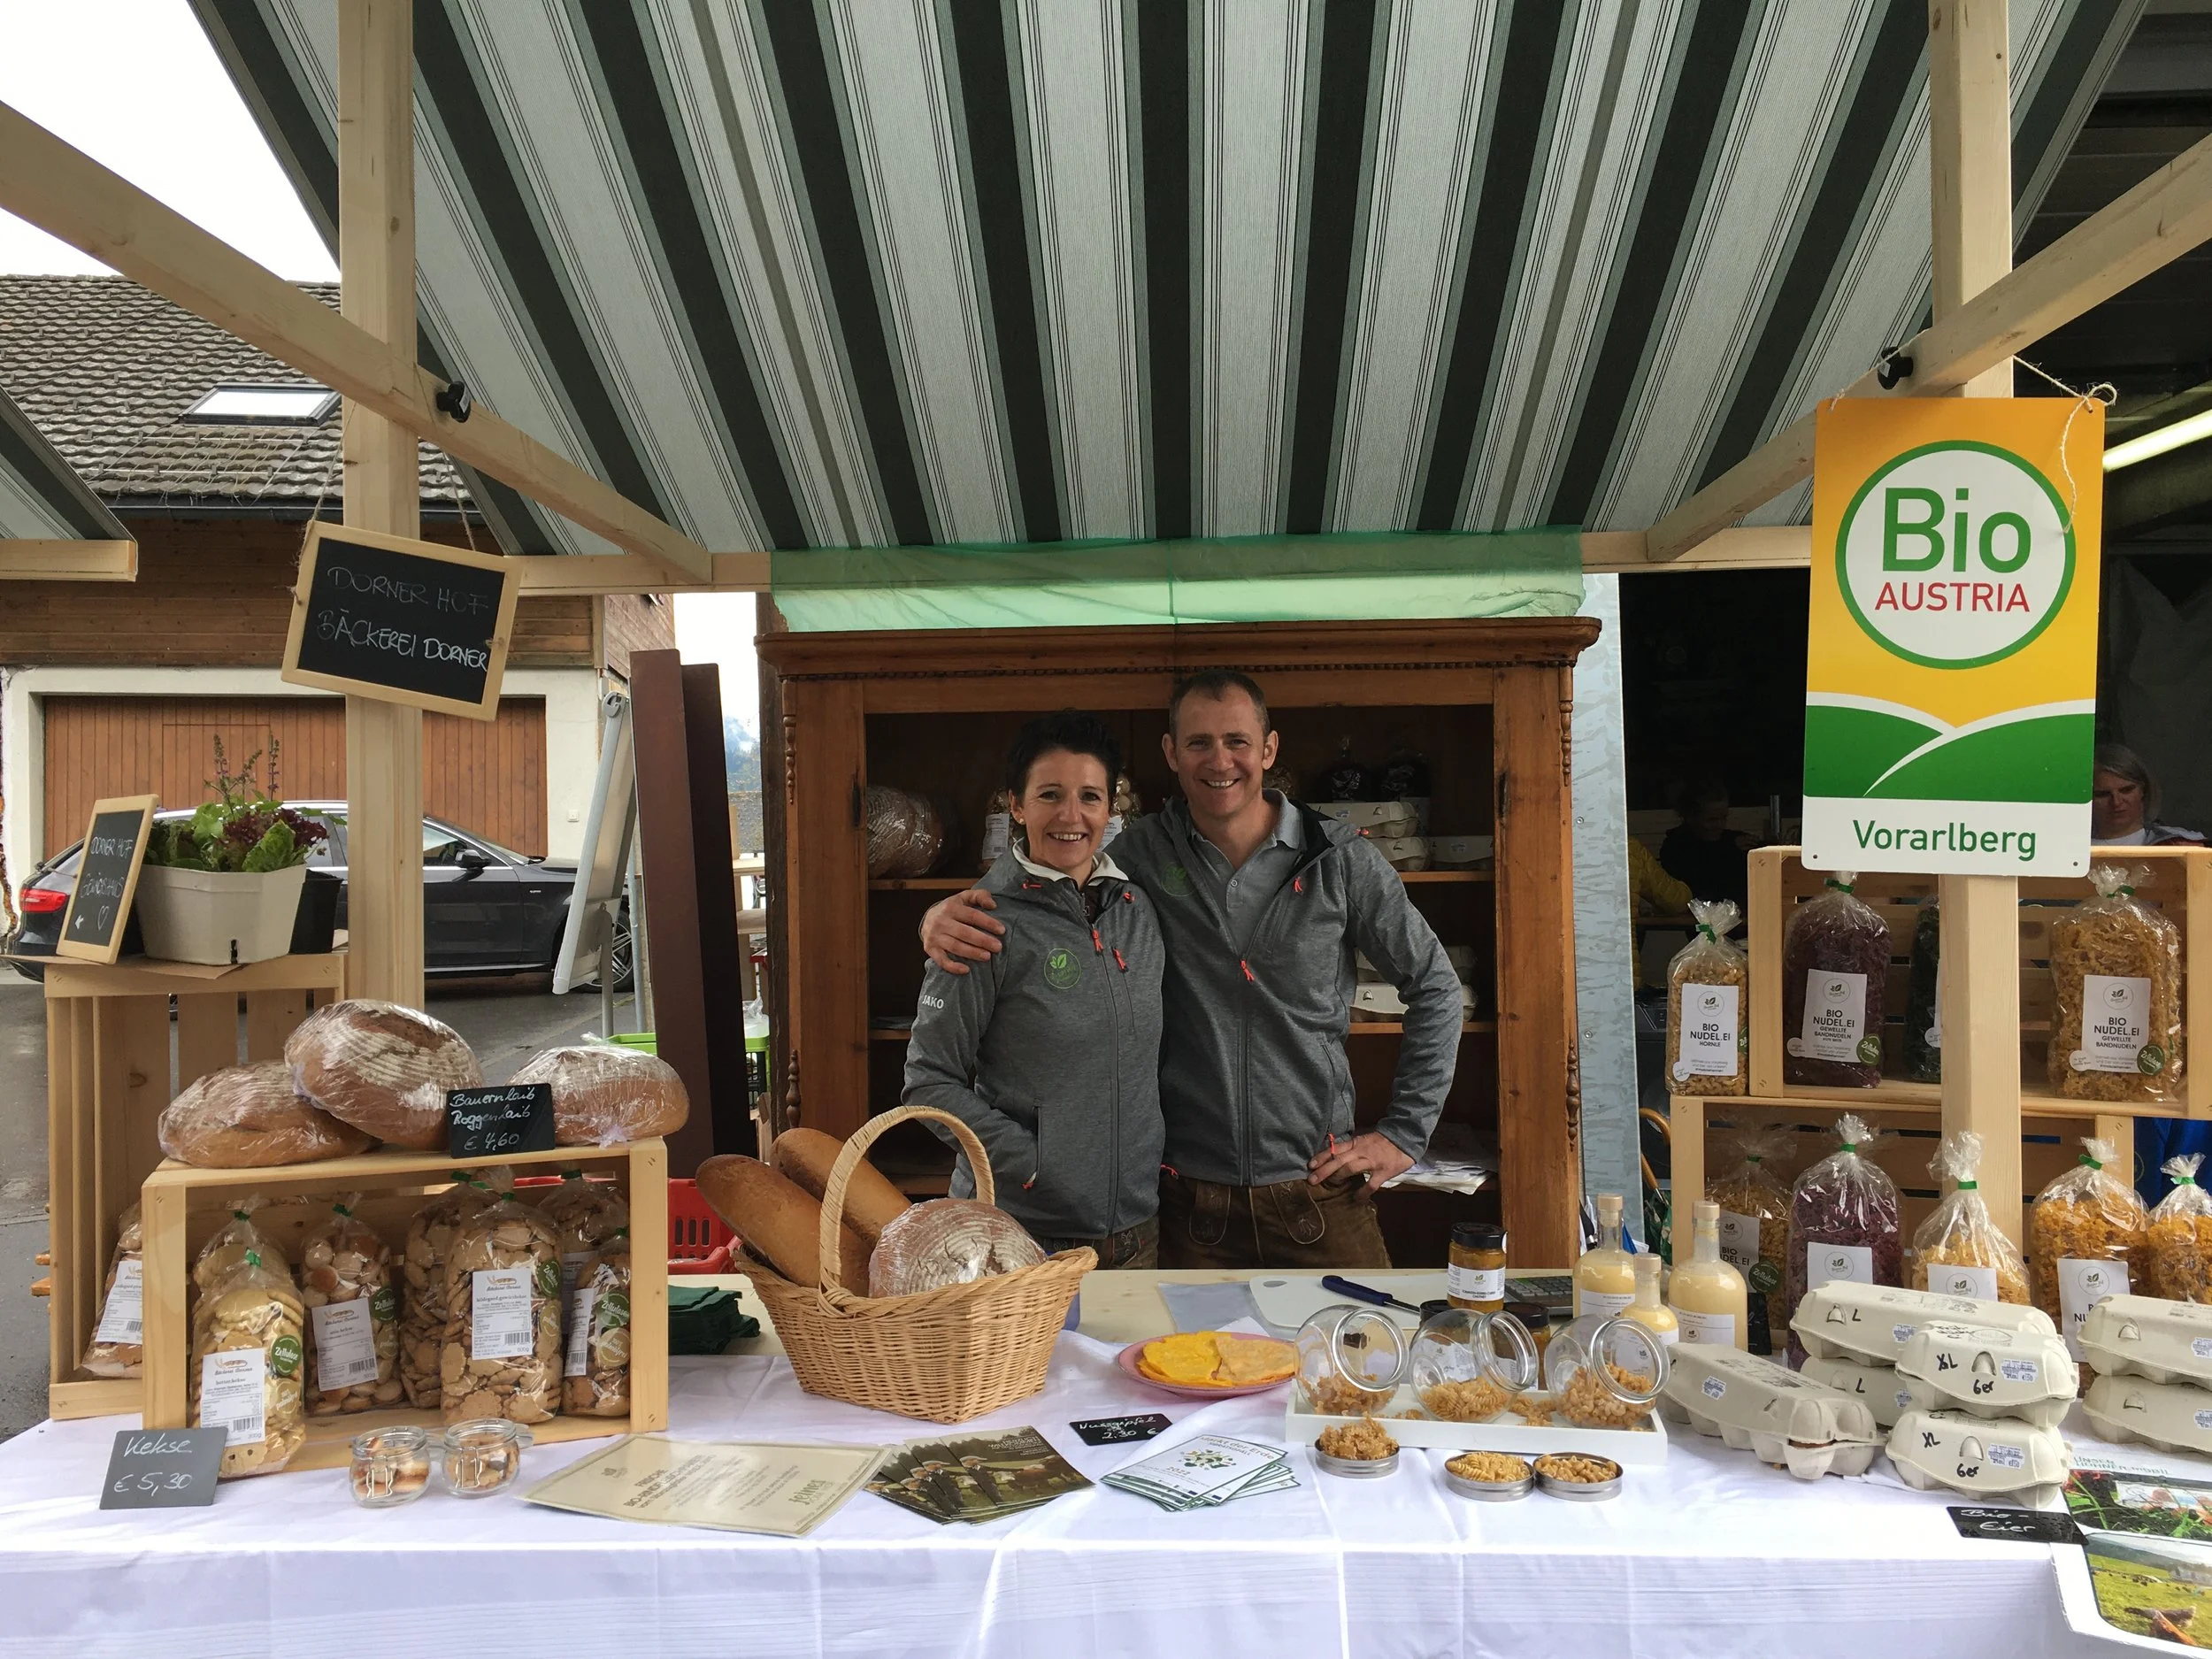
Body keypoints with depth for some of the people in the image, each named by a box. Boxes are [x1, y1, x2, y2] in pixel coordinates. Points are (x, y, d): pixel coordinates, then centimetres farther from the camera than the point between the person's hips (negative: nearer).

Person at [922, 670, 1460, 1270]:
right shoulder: (1141, 855, -1)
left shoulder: (1340, 859, -2)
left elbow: (1434, 988, 7)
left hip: (1317, 1192, 0)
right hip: (1187, 1201, 0)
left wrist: (1404, 1133, 3)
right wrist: (949, 914, -22)